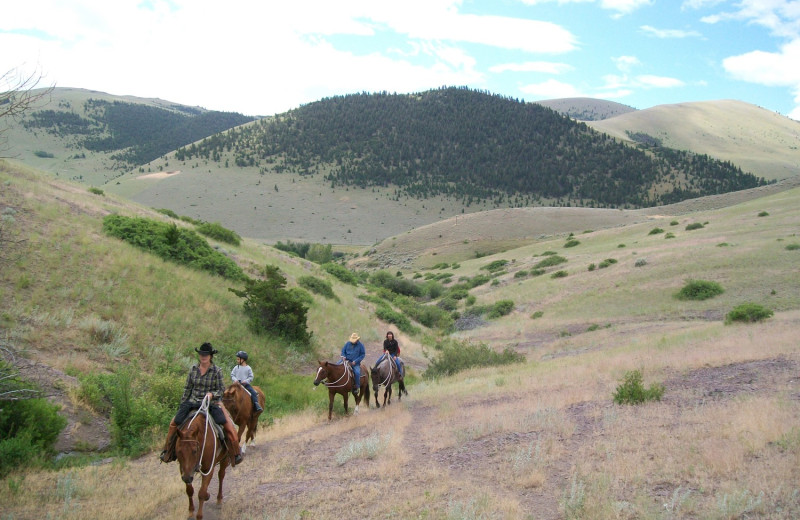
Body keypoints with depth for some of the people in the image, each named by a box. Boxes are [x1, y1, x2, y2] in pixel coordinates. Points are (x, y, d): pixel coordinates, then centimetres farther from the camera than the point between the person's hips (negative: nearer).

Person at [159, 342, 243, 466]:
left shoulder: (217, 371, -4)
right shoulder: (193, 369, 5)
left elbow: (221, 390, -1)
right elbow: (187, 389, 12)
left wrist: (212, 394, -21)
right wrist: (182, 406, 11)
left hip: (211, 403, -3)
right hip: (193, 402, 3)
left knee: (228, 426, -20)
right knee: (174, 423, -8)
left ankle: (236, 454, -3)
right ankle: (168, 452, 14)